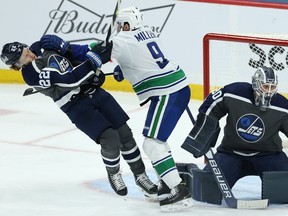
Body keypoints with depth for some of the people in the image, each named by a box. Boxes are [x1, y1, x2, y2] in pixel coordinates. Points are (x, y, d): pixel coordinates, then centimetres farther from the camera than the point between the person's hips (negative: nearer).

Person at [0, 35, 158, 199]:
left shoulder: (42, 46, -1)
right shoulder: (32, 74, -20)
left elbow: (76, 52, 6)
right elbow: (70, 79, -26)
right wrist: (95, 60, -29)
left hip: (94, 91, 6)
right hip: (75, 104, -6)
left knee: (124, 133, 2)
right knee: (110, 138, -17)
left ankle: (140, 175, 18)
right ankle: (113, 174, 13)